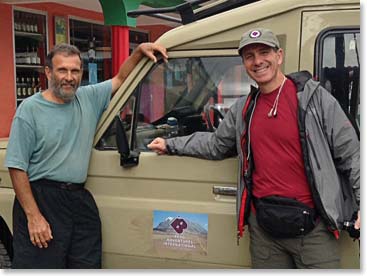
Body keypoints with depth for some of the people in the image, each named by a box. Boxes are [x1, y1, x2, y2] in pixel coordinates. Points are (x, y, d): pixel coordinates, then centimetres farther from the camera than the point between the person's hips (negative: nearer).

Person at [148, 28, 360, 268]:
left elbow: (350, 153, -4)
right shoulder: (243, 109, 11)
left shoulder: (314, 97, -5)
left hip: (312, 225, -4)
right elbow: (216, 144, 26)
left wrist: (362, 205, -10)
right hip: (264, 225, 5)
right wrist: (170, 145, 26)